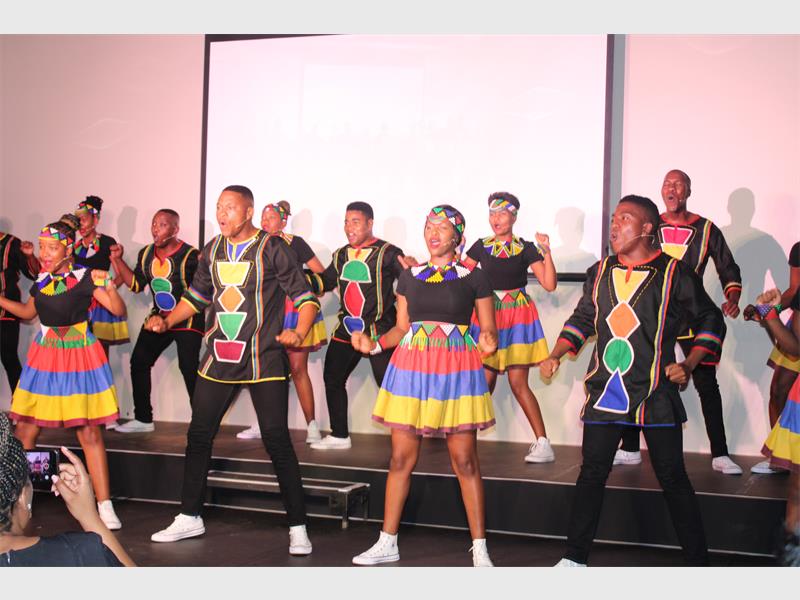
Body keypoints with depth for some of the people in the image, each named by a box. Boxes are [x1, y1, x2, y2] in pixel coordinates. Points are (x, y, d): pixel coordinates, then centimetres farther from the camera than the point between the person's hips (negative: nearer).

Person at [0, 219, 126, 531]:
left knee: (89, 432, -4)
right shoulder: (41, 280, 5)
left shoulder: (85, 278, -10)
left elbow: (119, 311, -15)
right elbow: (28, 311, 22)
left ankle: (105, 506, 1)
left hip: (80, 357, -5)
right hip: (44, 358, 5)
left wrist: (109, 286, -32)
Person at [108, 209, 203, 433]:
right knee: (139, 362, 9)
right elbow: (136, 284, 11)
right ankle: (143, 419, 21)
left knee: (188, 368, -16)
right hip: (158, 317, 7)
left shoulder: (190, 256, -18)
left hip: (187, 319, -7)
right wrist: (118, 260, 5)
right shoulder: (146, 254, 4)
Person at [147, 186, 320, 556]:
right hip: (219, 358, 6)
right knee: (198, 435, 10)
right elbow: (197, 296, 22)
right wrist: (167, 320, 7)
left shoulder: (271, 248, -7)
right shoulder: (212, 250, 10)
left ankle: (298, 528, 4)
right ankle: (189, 518, 26)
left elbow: (305, 297, -7)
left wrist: (299, 333, -24)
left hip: (263, 359, -6)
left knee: (277, 441, -6)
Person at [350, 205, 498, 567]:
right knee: (401, 457, 5)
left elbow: (489, 330, 2)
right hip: (411, 367, 3)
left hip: (457, 370, -3)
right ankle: (387, 543, 17)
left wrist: (488, 343, -21)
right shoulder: (409, 276, 11)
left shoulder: (473, 277, 2)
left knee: (465, 460, 0)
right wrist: (374, 345, -3)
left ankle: (479, 548, 11)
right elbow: (401, 327, 13)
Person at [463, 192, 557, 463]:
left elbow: (549, 284, -7)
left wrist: (547, 253, -17)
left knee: (518, 383, -7)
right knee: (485, 382, 3)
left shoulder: (525, 249, -1)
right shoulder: (481, 247, 6)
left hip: (517, 316, -3)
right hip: (488, 316, 3)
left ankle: (543, 444, 0)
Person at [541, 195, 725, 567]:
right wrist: (555, 355, 7)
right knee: (592, 473, 6)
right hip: (605, 392, 4)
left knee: (673, 479, 2)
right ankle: (575, 558, 17)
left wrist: (688, 365, -7)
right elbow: (582, 320, 20)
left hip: (656, 396, -3)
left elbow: (710, 322, 5)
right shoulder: (599, 273, 9)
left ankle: (697, 561, 15)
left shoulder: (674, 274, -4)